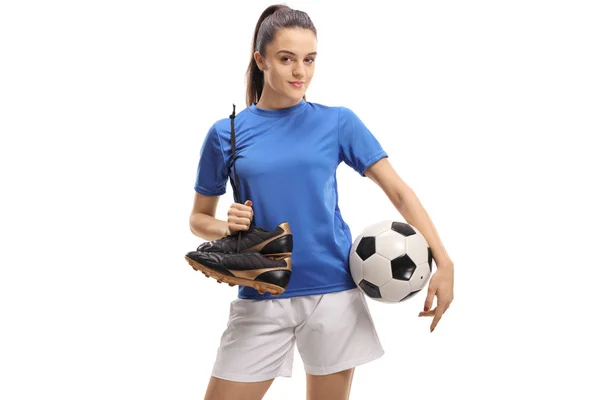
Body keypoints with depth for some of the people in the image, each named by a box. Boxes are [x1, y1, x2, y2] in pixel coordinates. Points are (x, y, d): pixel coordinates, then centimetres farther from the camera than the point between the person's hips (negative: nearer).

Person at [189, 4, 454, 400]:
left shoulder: (337, 122, 1)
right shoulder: (227, 133, 3)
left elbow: (399, 191, -1)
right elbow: (199, 219, 11)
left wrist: (443, 263, -11)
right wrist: (227, 227, -12)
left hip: (334, 294, 0)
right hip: (261, 299, 1)